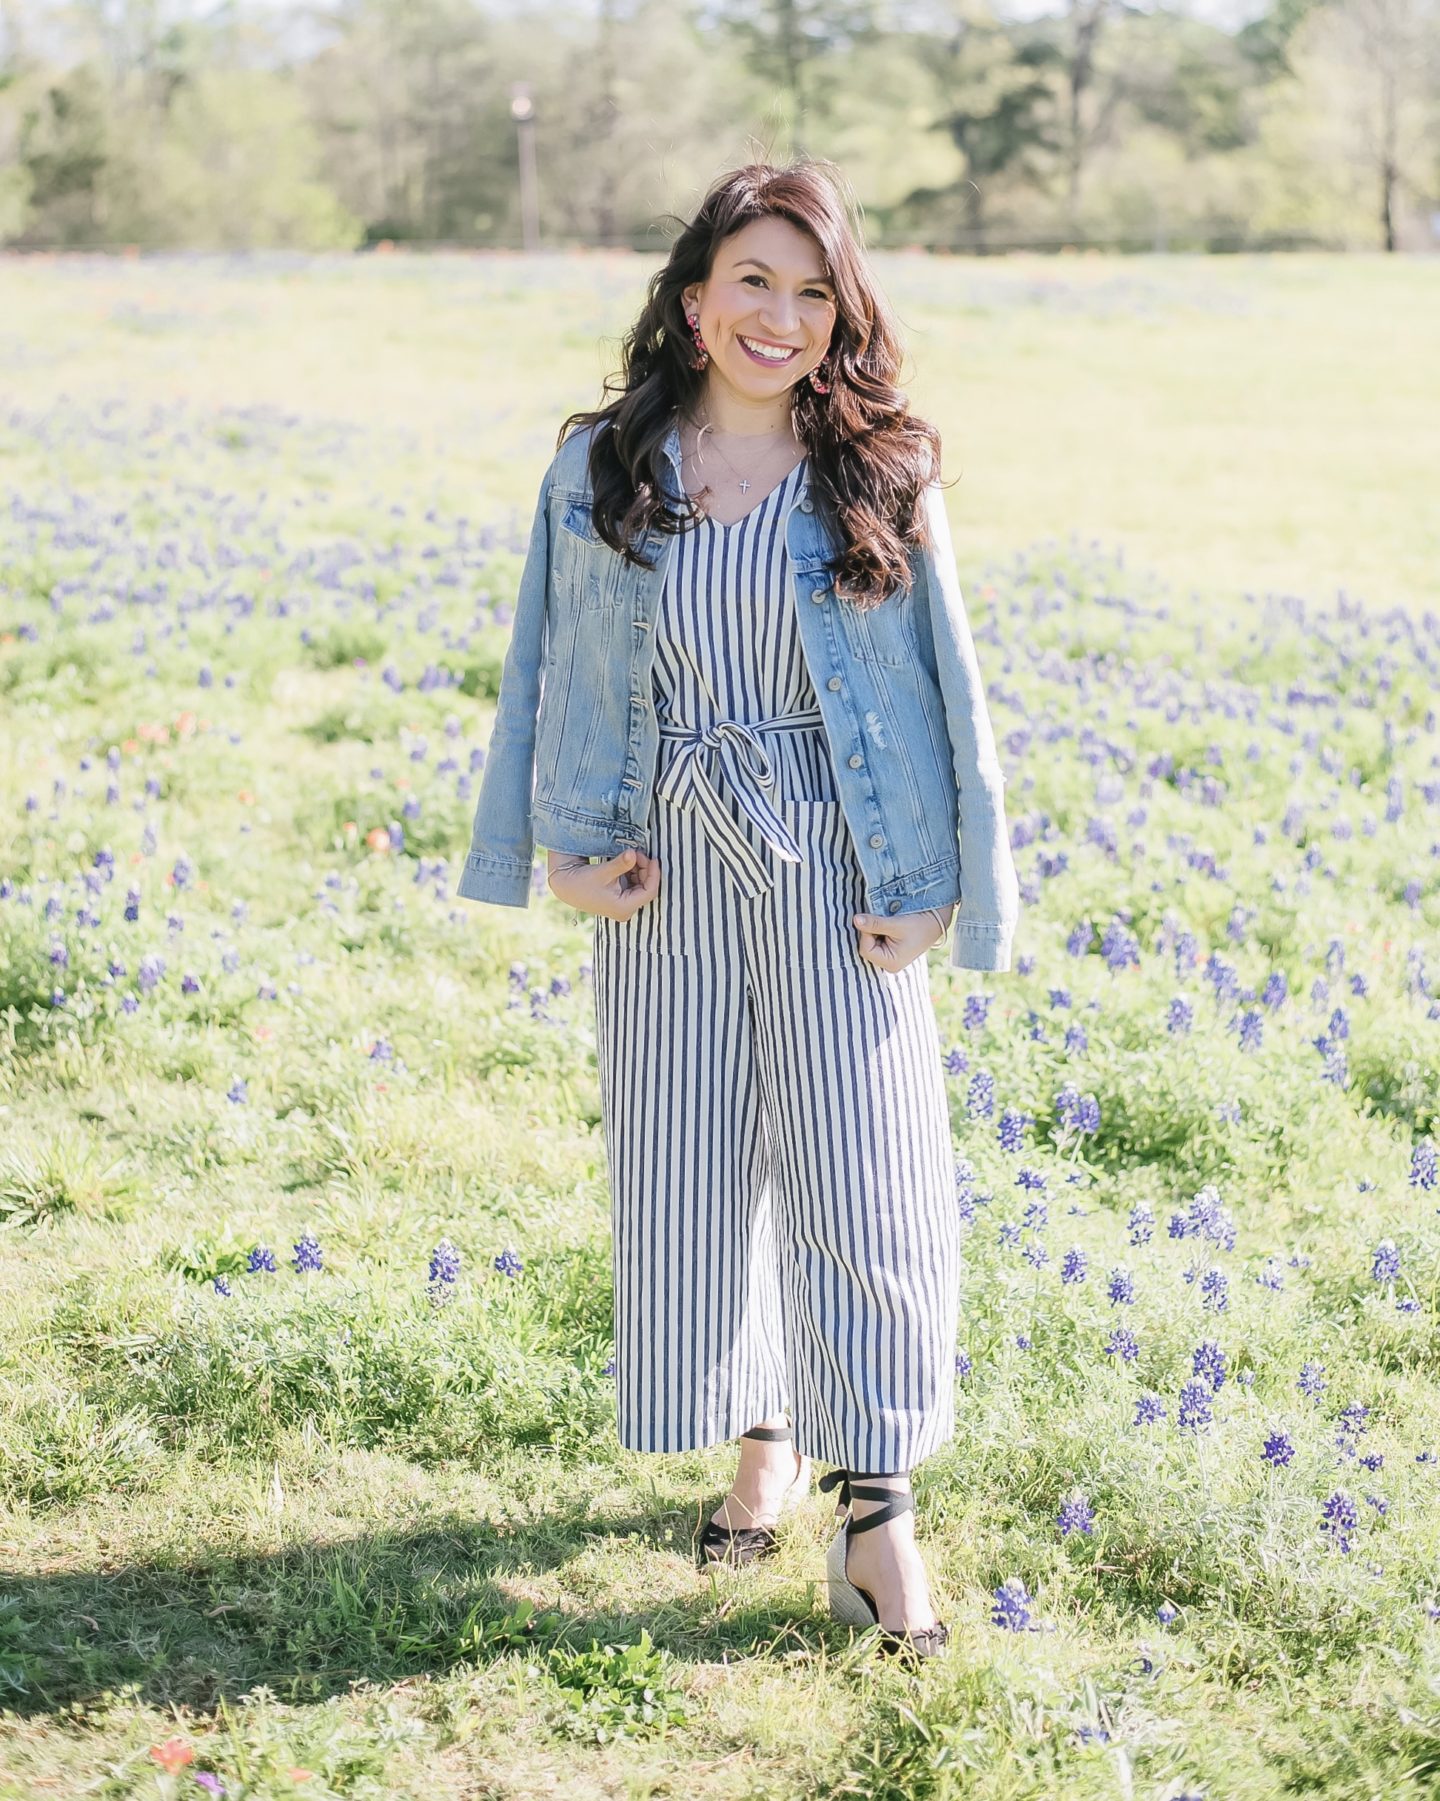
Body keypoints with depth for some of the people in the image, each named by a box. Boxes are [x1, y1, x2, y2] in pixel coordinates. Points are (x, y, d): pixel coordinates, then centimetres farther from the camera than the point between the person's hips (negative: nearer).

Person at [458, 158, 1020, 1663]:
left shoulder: (881, 478, -2)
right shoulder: (602, 471, 2)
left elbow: (941, 679, -1)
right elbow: (569, 674, 8)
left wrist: (934, 884, -5)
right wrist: (571, 844, 0)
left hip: (833, 869, -2)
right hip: (670, 873, 2)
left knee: (855, 1171, -2)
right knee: (692, 1164, 9)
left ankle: (875, 1506, 7)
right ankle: (764, 1430, 30)